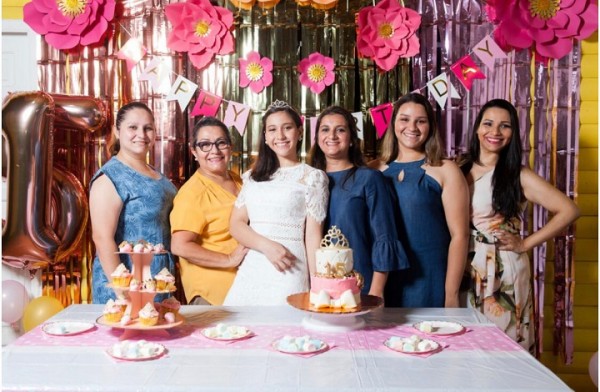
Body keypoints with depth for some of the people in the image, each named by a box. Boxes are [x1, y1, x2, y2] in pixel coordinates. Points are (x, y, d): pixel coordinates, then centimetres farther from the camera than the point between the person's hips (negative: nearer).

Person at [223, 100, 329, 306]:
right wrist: (267, 246, -10)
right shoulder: (253, 176, 14)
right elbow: (236, 223, 7)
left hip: (288, 272, -4)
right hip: (250, 271, 4)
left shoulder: (312, 177, 1)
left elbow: (312, 236, -3)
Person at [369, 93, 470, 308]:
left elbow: (459, 235, -5)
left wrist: (451, 294, -7)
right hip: (382, 278, 3)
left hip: (428, 280, -2)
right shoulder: (376, 169, 5)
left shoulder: (445, 170, -3)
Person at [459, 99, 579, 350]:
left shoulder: (518, 176, -3)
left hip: (504, 271, -3)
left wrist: (526, 244, -7)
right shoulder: (460, 170, 6)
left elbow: (568, 210, -7)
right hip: (465, 270, 3)